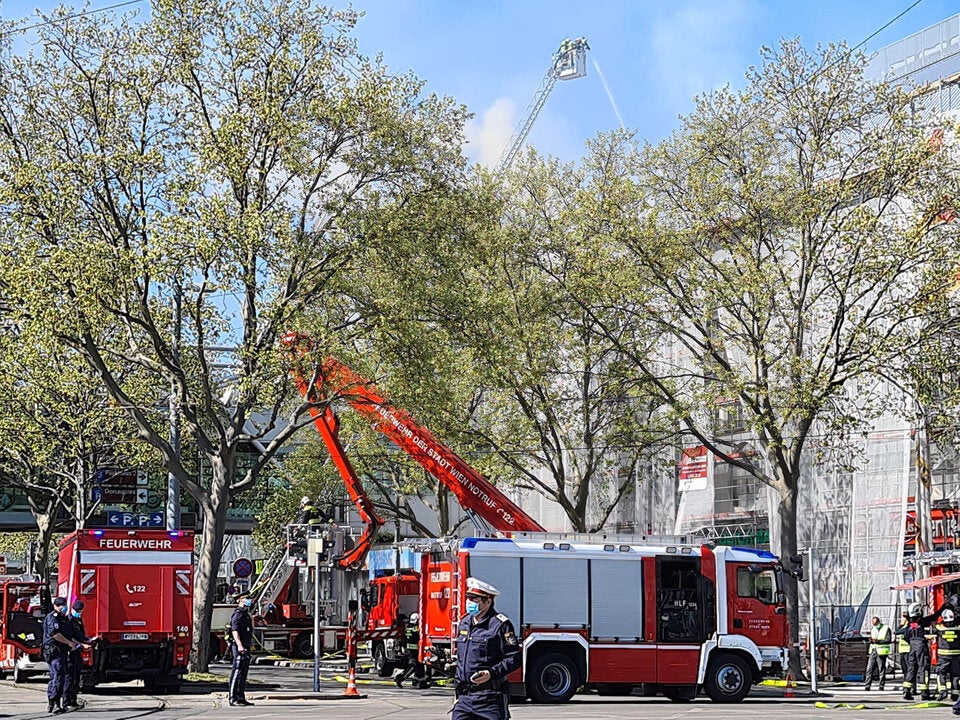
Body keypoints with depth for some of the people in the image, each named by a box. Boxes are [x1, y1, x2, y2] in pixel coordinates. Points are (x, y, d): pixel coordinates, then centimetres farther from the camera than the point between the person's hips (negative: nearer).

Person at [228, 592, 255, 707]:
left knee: (244, 672, 12)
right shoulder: (238, 614, -11)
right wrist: (239, 645, -30)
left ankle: (241, 697, 16)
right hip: (240, 647, -10)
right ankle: (233, 698, -10)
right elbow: (234, 630, -22)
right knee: (237, 671, -10)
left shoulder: (246, 614, 20)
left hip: (246, 647, 10)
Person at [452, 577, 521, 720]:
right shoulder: (464, 623, 14)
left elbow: (514, 659, -10)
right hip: (465, 696, 6)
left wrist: (491, 673, -23)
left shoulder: (500, 624, -8)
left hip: (491, 697, -6)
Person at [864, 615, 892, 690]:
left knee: (881, 670, -1)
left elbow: (888, 640, -11)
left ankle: (881, 686, 6)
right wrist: (871, 640, -2)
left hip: (881, 652, -5)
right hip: (873, 651, 5)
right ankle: (867, 686, -4)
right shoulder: (873, 629, 17)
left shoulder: (886, 629, -3)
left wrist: (877, 641, -18)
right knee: (869, 669, -3)